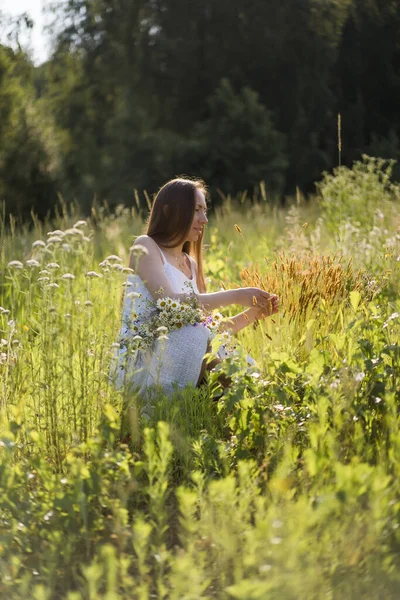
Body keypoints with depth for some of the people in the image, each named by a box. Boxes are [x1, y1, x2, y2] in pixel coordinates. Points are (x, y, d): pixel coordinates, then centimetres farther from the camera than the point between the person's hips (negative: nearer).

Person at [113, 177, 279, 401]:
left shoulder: (191, 264, 19)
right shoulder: (145, 246, -3)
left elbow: (209, 332, 14)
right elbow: (169, 302, -21)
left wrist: (254, 313, 1)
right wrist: (235, 296, -22)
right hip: (139, 364, -7)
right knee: (193, 331, -33)